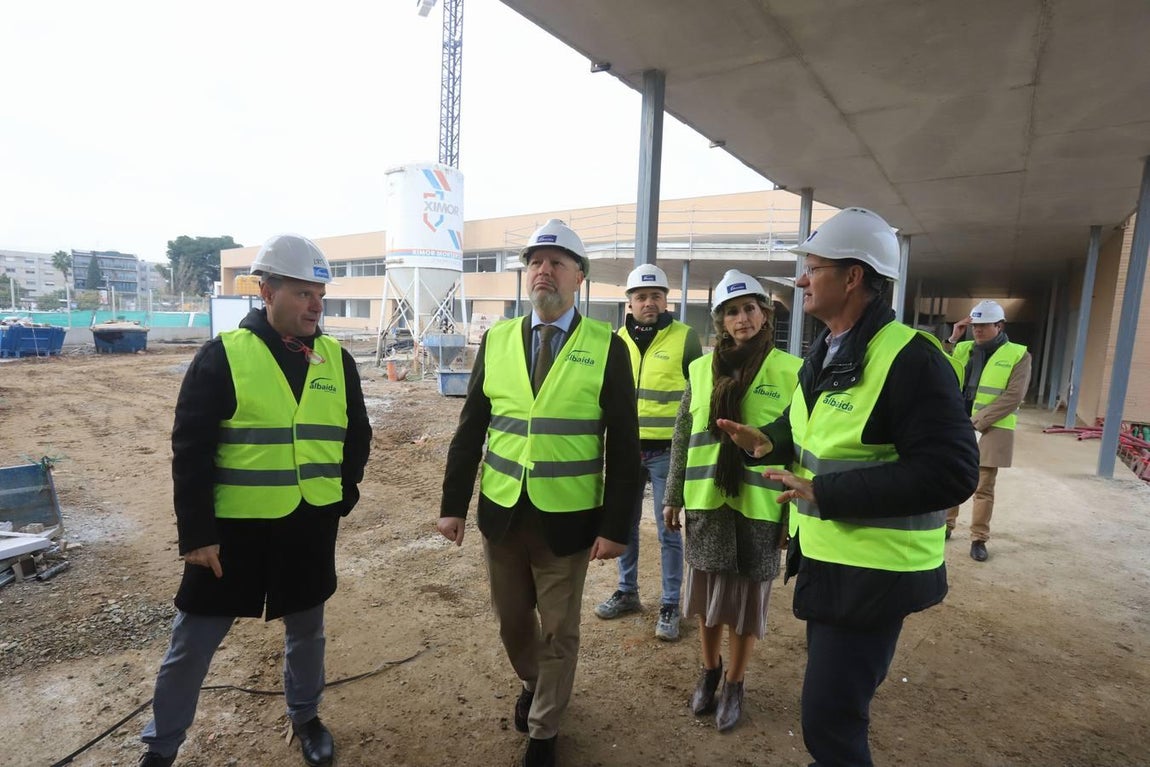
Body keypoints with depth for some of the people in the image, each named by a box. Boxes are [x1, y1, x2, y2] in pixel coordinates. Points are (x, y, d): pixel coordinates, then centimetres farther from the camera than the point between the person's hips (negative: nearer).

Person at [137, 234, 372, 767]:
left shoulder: (337, 359, 1)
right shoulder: (223, 355, -9)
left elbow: (356, 436, 10)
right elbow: (190, 451, -9)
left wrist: (343, 498, 6)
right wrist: (196, 532, -10)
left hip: (312, 526, 3)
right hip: (236, 527, -2)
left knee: (306, 628, 19)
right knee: (193, 640, 13)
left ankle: (305, 717, 43)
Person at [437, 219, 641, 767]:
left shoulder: (606, 347, -8)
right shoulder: (497, 339, 1)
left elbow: (623, 446, -8)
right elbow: (470, 428, 3)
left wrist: (616, 526, -10)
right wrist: (453, 504, 2)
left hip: (567, 518, -3)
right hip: (501, 512, 3)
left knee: (559, 633, 13)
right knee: (511, 621, 22)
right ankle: (531, 684, 53)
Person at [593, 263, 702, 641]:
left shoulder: (685, 337, -6)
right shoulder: (619, 339, 6)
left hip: (666, 450, -4)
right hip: (625, 447, 4)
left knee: (668, 528, 5)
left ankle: (671, 605, 21)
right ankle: (627, 591, 32)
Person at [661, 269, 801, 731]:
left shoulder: (791, 372, -6)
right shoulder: (702, 368, 2)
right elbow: (682, 438, 6)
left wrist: (795, 513, -5)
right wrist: (673, 496, 6)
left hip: (759, 507, -2)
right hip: (706, 503, 3)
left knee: (746, 599, 12)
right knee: (707, 594, 16)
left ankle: (734, 685, 34)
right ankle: (709, 672, 40)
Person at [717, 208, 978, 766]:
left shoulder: (911, 359, -23)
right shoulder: (824, 354, 8)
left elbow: (950, 472, -27)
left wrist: (826, 494, -31)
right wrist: (767, 441, -1)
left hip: (872, 574, -9)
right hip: (824, 557, 9)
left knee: (829, 718, 1)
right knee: (828, 694, 27)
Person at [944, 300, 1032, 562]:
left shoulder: (1018, 355, -2)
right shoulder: (962, 349, 9)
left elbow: (1013, 397, -11)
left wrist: (977, 421, -15)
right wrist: (951, 339, -9)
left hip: (990, 430, -3)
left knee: (983, 488, 4)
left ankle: (979, 539, 15)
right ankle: (945, 526, 27)